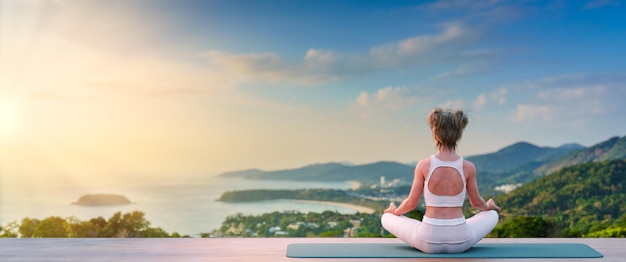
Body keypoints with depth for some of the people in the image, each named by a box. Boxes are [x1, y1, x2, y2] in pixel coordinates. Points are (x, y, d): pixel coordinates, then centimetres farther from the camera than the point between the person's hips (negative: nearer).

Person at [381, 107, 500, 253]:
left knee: (387, 218, 24)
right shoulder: (468, 167, -8)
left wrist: (395, 211, 22)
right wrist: (488, 206, 34)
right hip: (459, 241, 2)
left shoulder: (424, 165, -11)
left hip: (429, 240, -1)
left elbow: (411, 203, -1)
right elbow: (476, 202, 9)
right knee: (492, 216, 31)